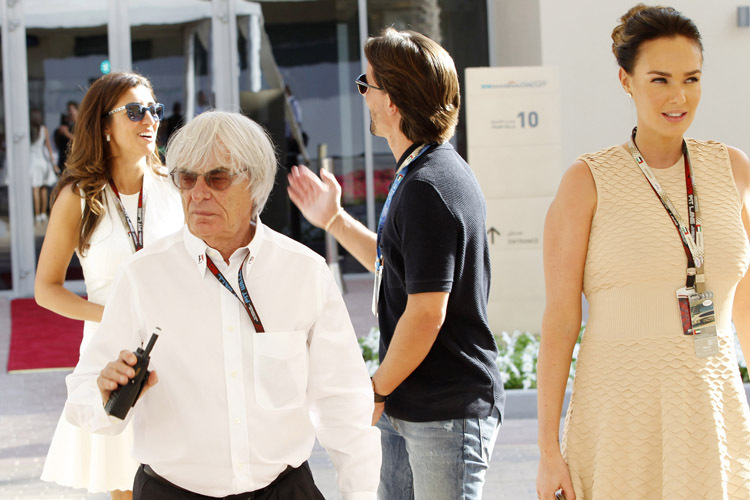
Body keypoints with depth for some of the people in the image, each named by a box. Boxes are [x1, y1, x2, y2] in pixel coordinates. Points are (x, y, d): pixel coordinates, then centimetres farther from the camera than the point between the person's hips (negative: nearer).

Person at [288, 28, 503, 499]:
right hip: (411, 408, 10)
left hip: (447, 411, -10)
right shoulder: (422, 174, 12)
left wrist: (376, 392, -11)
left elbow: (426, 315, -22)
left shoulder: (428, 188, -21)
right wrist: (335, 221, 21)